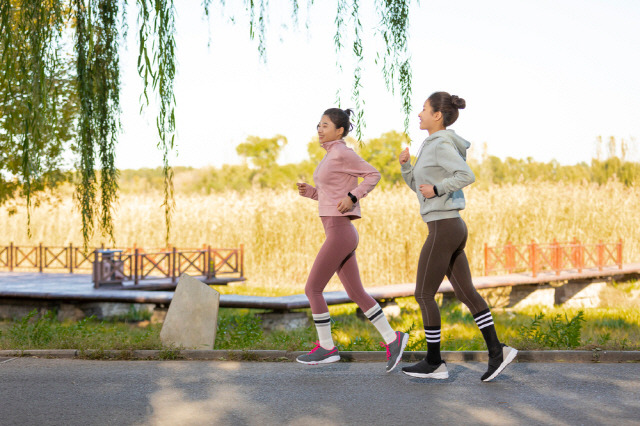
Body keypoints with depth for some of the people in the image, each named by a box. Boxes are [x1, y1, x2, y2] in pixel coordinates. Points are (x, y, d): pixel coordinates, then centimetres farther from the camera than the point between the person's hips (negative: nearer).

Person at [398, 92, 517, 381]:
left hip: (443, 228, -10)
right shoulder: (433, 146, 17)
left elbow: (467, 176, -26)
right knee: (465, 293, 8)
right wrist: (405, 164, 9)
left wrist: (437, 189, -20)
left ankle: (433, 362, 5)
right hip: (452, 228, 10)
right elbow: (419, 187, 24)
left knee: (424, 294, -1)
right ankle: (496, 350, 6)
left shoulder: (442, 144, -13)